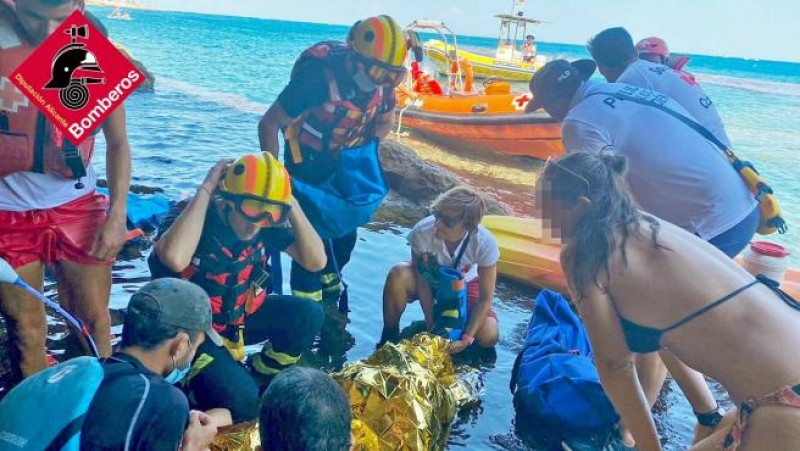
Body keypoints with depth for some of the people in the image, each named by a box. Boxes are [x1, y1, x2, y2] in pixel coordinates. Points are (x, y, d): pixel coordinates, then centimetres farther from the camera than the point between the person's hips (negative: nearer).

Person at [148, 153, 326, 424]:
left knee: (308, 315, -16)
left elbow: (316, 261, -14)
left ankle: (259, 377, 7)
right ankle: (186, 378, 8)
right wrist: (205, 190, -40)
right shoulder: (187, 214, -26)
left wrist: (291, 204, -23)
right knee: (242, 404, -22)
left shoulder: (267, 222, -10)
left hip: (242, 315, 6)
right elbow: (175, 259, -49)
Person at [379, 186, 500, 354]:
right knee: (398, 274, -35)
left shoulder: (485, 243, -34)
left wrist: (466, 339, -28)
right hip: (430, 277, -1)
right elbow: (422, 281, -23)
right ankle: (389, 337, -12)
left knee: (489, 338, -19)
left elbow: (485, 298, -24)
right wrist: (431, 326, -23)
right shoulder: (422, 232, -36)